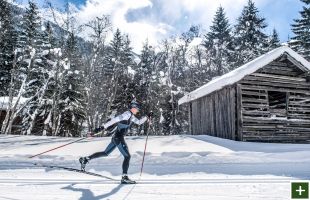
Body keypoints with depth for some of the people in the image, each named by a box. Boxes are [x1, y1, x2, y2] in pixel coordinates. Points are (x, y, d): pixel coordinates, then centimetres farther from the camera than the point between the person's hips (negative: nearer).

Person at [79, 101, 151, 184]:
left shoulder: (131, 116, 14)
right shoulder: (127, 114, -15)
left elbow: (139, 122, 27)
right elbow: (115, 120, -23)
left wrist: (147, 117, 17)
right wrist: (103, 127, -29)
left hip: (115, 138, 10)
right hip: (118, 138, -10)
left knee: (105, 153, 19)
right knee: (127, 156, -7)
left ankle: (85, 159, 25)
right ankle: (124, 177, -4)